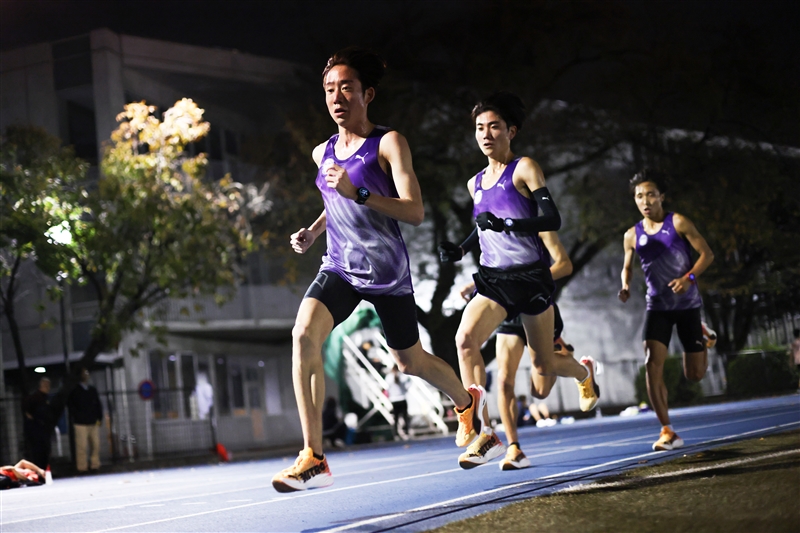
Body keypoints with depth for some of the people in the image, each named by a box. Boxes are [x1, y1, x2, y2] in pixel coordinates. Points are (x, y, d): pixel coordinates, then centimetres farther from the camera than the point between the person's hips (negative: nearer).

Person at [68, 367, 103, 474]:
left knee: (96, 445, 2)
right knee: (82, 446, -6)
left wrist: (99, 418, 8)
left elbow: (98, 405, 17)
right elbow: (70, 405, 1)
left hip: (94, 423, 4)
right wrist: (76, 417, -8)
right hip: (81, 424, -4)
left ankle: (95, 465, 9)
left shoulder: (93, 390, 15)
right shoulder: (75, 390, 3)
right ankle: (82, 468, -3)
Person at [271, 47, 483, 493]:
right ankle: (314, 459, -22)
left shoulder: (388, 144, -10)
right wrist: (313, 231, 10)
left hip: (387, 271, -4)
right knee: (304, 335, -23)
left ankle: (468, 401, 47)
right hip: (339, 268, 4)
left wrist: (358, 193, -30)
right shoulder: (323, 153, 8)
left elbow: (415, 212, -19)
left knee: (409, 361, 12)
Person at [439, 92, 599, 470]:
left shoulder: (524, 169, -6)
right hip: (492, 279, 4)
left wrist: (505, 224, -29)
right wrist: (460, 250, 10)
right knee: (466, 338, -25)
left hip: (530, 277, -4)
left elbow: (552, 219, -16)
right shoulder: (475, 183, 12)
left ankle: (584, 370, 45)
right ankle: (484, 435, -23)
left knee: (544, 366, 6)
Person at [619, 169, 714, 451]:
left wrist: (689, 277, -22)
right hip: (657, 306, 2)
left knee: (694, 375, 2)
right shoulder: (632, 235, 3)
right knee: (652, 363, -18)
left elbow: (707, 253, -6)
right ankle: (668, 432, -12)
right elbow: (627, 267, 17)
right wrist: (625, 287, -4)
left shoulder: (678, 223, -7)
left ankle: (702, 338, 41)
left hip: (687, 304, -2)